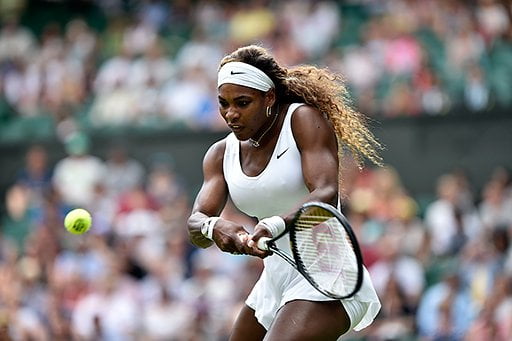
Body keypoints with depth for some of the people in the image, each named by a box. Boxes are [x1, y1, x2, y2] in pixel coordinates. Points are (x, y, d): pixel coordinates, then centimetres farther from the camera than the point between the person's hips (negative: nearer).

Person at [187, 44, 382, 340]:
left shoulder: (304, 119, -10)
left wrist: (276, 225, -42)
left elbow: (326, 193, -24)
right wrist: (213, 227, -29)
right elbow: (196, 223, -3)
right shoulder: (222, 154, 8)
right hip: (273, 281, 8)